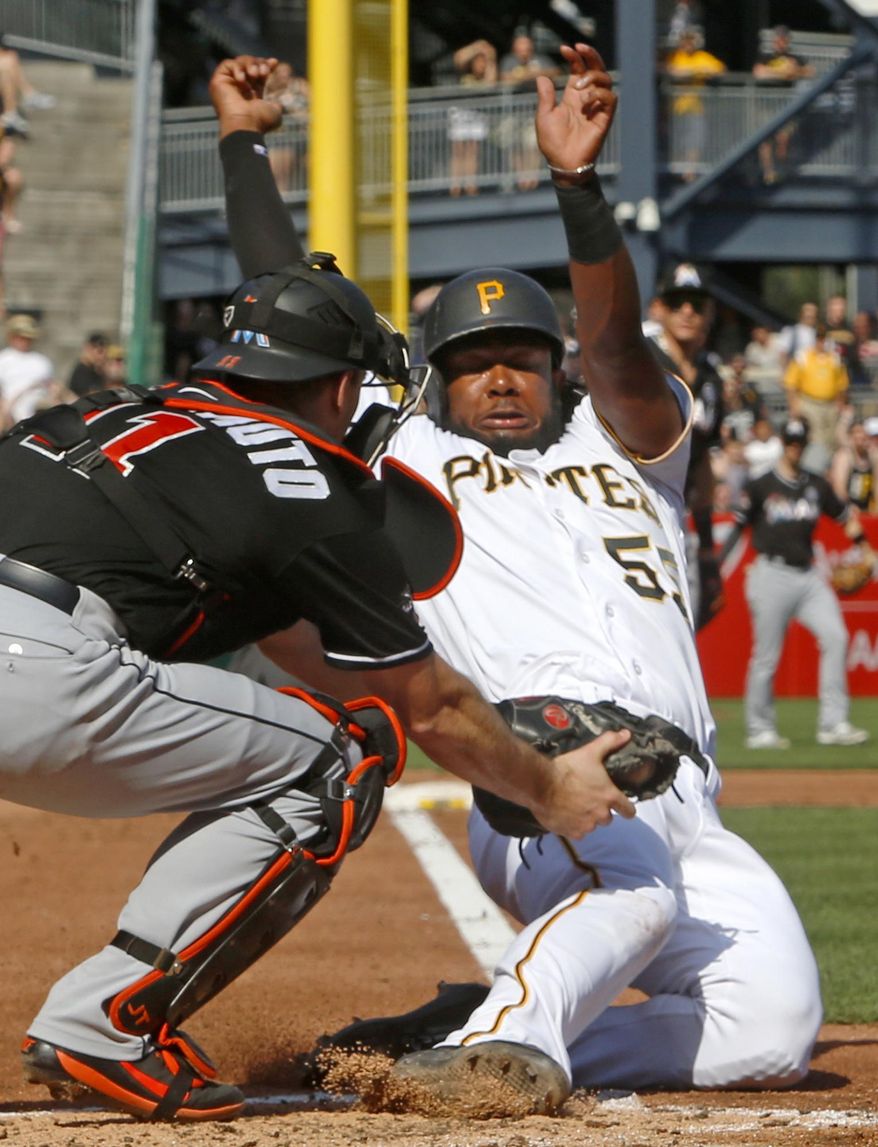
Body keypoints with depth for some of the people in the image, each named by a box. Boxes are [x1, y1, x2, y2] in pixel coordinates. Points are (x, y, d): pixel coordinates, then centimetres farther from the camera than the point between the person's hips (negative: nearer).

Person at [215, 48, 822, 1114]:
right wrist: (243, 144, 24)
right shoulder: (403, 456, 26)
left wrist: (576, 182, -11)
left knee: (769, 1034, -15)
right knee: (631, 880, -39)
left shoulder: (629, 442, 27)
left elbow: (615, 347, 6)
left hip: (689, 805, 4)